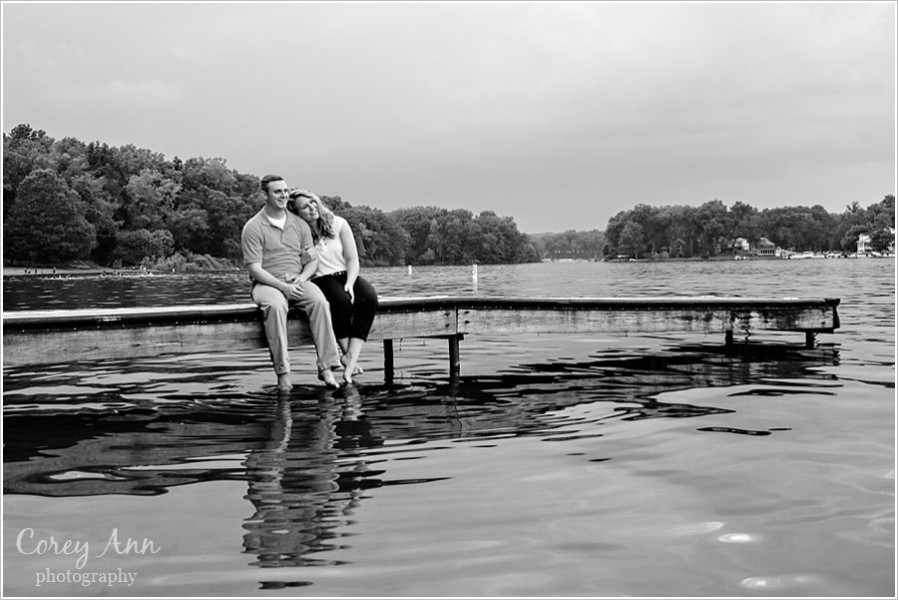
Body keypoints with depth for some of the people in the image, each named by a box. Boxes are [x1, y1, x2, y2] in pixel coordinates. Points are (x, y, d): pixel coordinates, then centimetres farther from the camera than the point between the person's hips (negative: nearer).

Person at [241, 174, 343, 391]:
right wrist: (283, 287, -20)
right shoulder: (253, 227, -1)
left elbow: (312, 261, 14)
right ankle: (282, 373, -36)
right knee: (275, 305, -38)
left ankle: (326, 368, -30)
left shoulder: (300, 224, 13)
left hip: (297, 282, 3)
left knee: (319, 301, -29)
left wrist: (302, 278, -9)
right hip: (266, 283, -3)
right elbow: (254, 269, -8)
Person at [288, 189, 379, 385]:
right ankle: (349, 356, -25)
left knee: (369, 298, -30)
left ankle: (351, 355, -35)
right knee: (341, 300, -36)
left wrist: (349, 284, -15)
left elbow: (353, 259, 1)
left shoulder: (338, 224, 4)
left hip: (347, 275, 3)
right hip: (320, 280, -3)